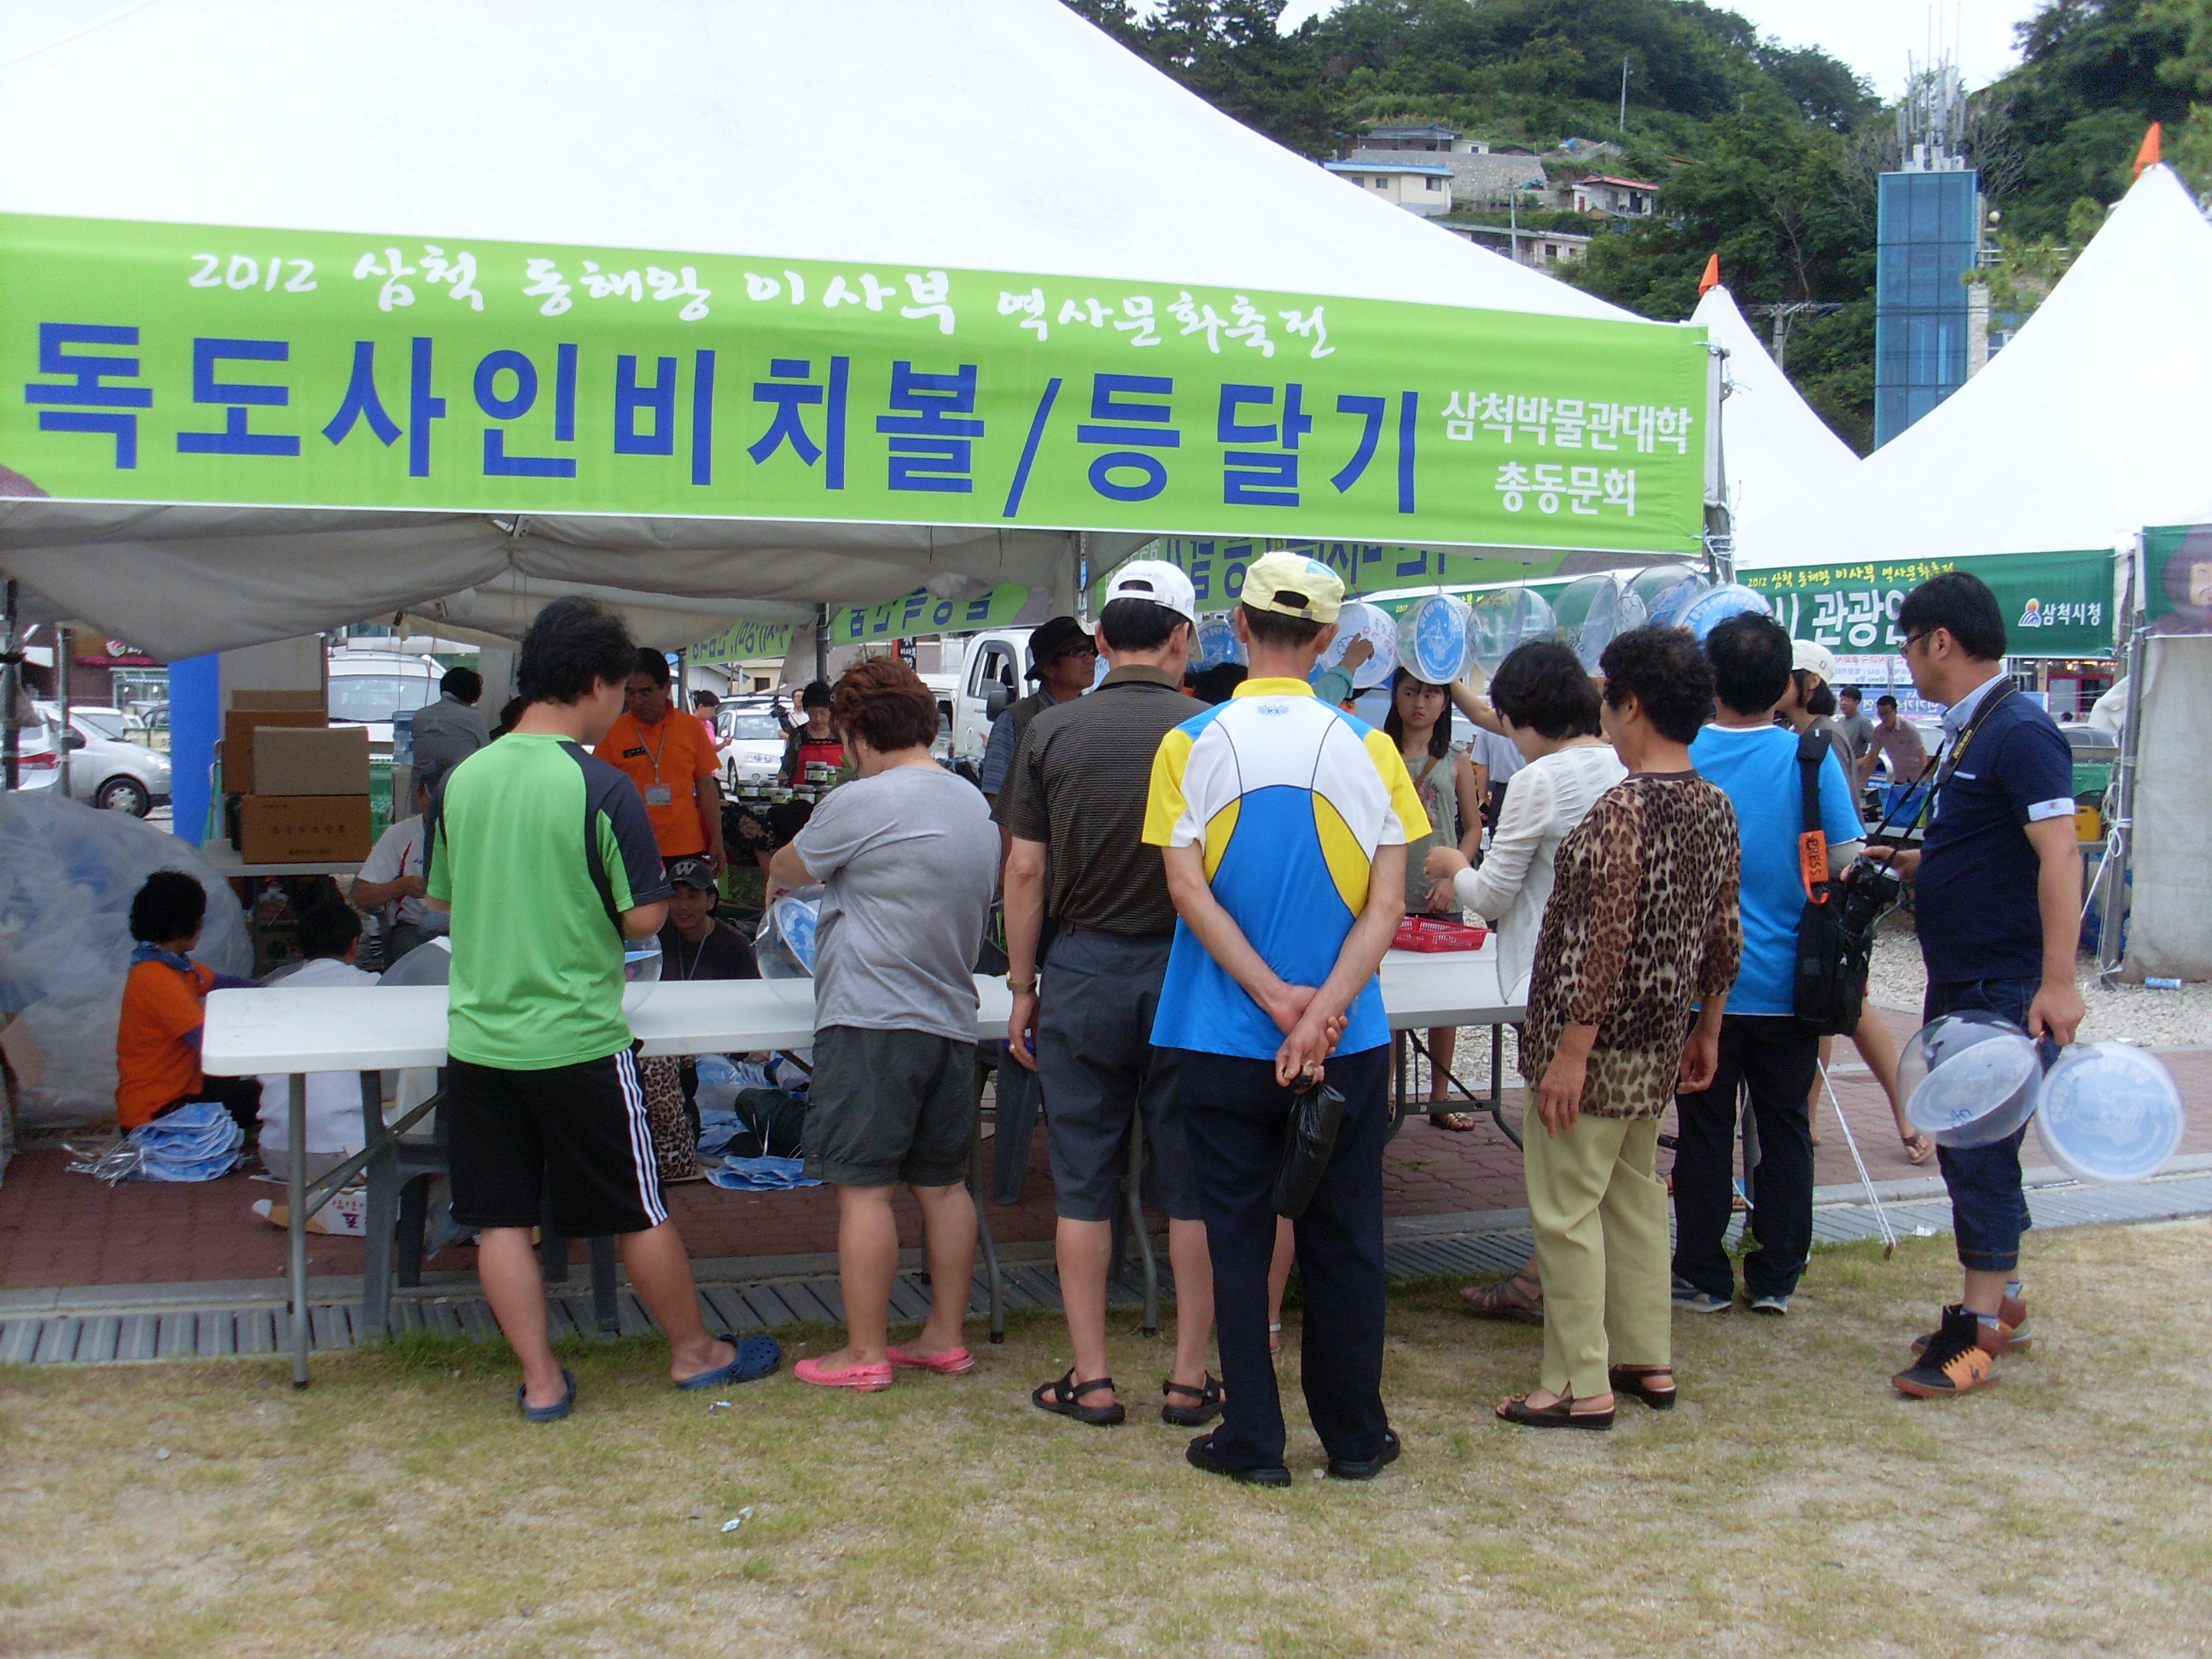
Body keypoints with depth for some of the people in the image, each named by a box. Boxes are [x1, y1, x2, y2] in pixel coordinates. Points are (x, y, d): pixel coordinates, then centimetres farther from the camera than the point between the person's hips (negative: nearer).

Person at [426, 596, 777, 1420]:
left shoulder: (463, 779, 2)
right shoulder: (600, 788, -14)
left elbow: (440, 898, 14)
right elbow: (644, 918, -11)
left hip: (478, 1037, 4)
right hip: (575, 1040, -4)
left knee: (500, 1218, 10)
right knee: (639, 1212, 11)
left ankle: (541, 1382, 16)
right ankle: (694, 1352, 26)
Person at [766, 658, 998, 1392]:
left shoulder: (861, 803, -12)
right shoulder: (973, 802, 11)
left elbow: (789, 868, 3)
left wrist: (775, 880, 28)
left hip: (871, 1021, -8)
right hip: (950, 1020, 8)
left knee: (863, 1188, -2)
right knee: (943, 1184, 14)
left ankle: (864, 1353, 2)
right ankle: (946, 1337, 22)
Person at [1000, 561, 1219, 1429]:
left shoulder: (1051, 732, -2)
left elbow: (1026, 870, -1)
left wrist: (1022, 989, 7)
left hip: (1083, 966, 1)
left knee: (1083, 1184, 8)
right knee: (1192, 1185, 8)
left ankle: (1090, 1380, 13)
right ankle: (1189, 1376, 14)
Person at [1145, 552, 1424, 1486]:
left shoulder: (1191, 745, -5)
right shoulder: (1367, 748, -2)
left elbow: (1189, 889, -11)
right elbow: (1387, 903, -9)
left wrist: (1275, 999, -12)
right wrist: (1322, 1010, -14)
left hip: (1224, 1044, -1)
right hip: (1348, 1044, 1)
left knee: (1238, 1235, 8)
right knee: (1344, 1238, 11)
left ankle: (1253, 1441, 14)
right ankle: (1354, 1436, 21)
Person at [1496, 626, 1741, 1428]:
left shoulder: (1625, 808, -20)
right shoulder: (1715, 807, 5)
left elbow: (1606, 940, -23)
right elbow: (1724, 934, 11)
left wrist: (1571, 1050, -19)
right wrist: (1707, 1029, 21)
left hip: (1599, 1043, -9)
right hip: (1660, 1045, 9)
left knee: (1566, 1209, 1)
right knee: (1633, 1195, 20)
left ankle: (1582, 1385, 7)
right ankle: (1648, 1360, 28)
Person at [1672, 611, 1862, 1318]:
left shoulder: (1677, 758, -7)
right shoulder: (1811, 758, -8)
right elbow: (1846, 865, -3)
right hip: (1787, 984, 0)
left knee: (1704, 1134, 8)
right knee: (1784, 1129, 11)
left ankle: (1704, 1278, 16)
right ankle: (1775, 1278, 18)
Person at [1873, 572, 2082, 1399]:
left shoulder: (2021, 733, -17)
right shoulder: (1972, 734, 13)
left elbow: (2059, 854, -25)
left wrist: (2057, 981, -30)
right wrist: (1906, 865, 17)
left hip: (2007, 992, -10)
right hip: (1960, 988, 10)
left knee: (1982, 1155, -6)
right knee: (1965, 1150, 15)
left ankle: (1980, 1330, 2)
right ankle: (2001, 1304, 27)